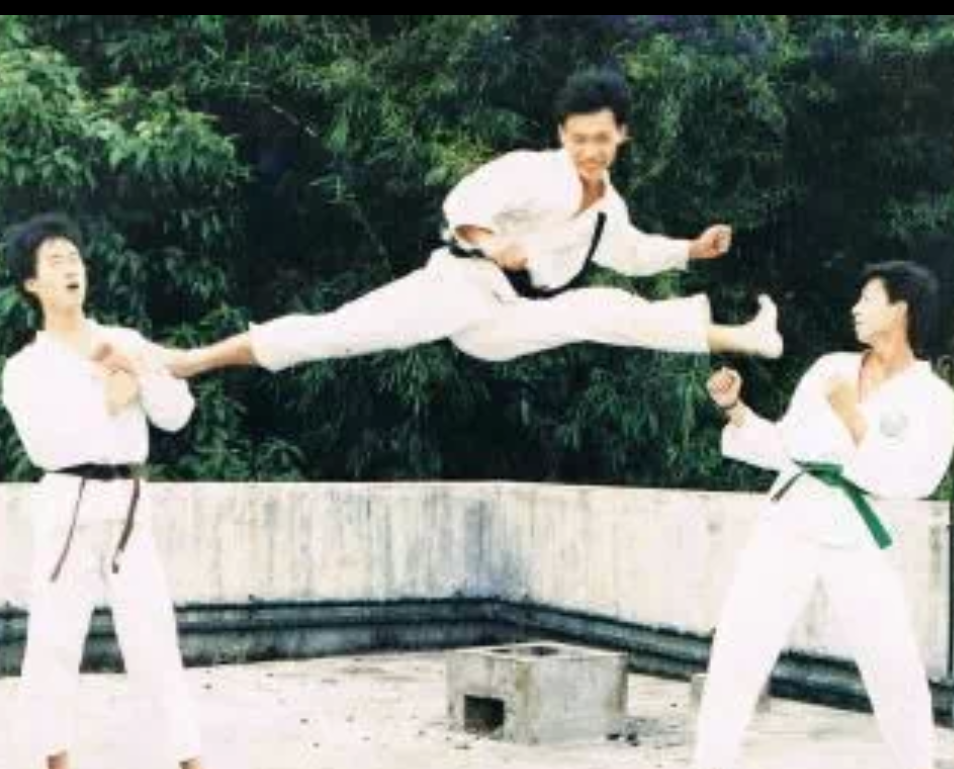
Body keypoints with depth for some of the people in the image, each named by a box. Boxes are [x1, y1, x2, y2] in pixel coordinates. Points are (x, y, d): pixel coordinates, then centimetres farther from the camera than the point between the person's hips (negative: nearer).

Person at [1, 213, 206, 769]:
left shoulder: (127, 343, 10)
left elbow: (176, 415, 1)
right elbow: (48, 445, -11)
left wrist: (136, 369, -11)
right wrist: (107, 400, -6)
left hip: (129, 505, 1)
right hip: (68, 506, -1)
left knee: (154, 635, -1)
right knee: (54, 638, 2)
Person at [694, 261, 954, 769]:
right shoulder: (831, 367, 8)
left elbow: (907, 481, -15)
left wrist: (852, 418, -16)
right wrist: (734, 408, 3)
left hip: (858, 542, -2)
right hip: (788, 526, 2)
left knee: (897, 678, 0)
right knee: (736, 658, -6)